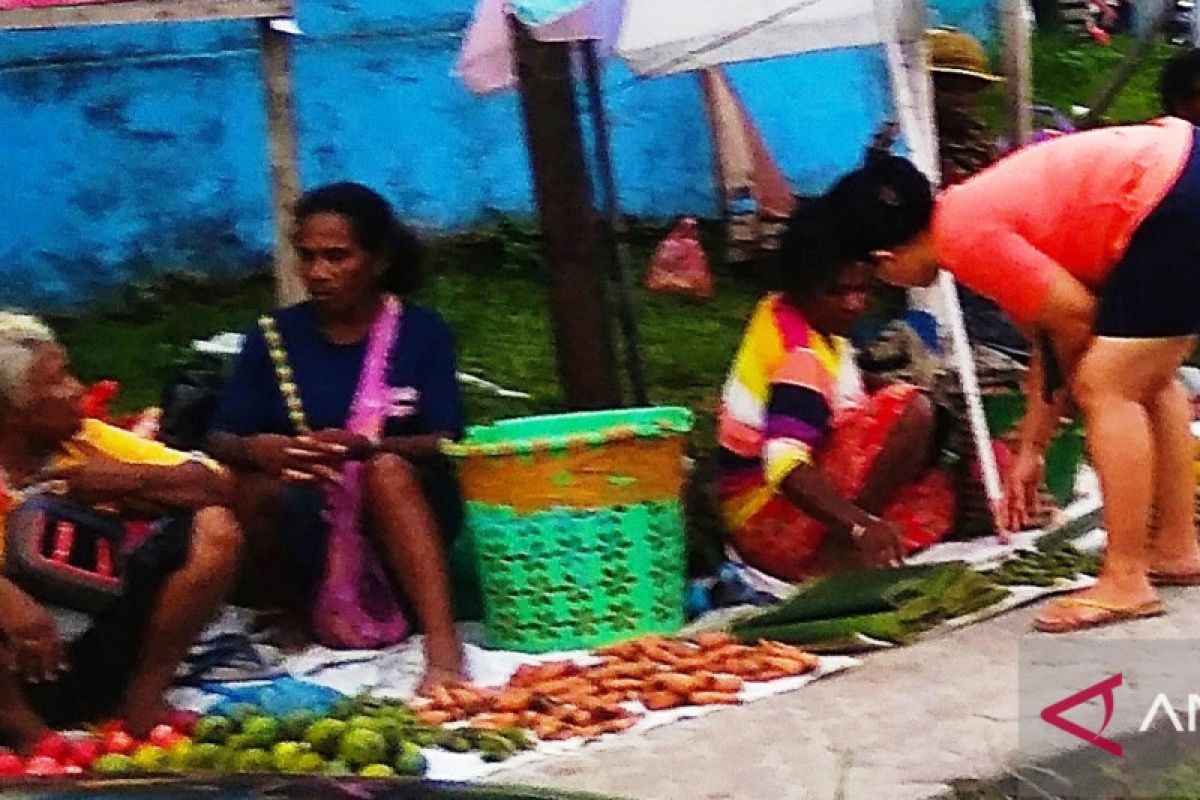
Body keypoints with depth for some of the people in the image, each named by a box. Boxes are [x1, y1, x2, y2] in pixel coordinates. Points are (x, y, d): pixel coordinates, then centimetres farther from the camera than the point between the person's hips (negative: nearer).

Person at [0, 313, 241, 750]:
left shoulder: (85, 442, 3)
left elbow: (216, 484, 1)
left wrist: (129, 479, -15)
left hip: (101, 659, 5)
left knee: (214, 527, -7)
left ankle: (142, 700, -2)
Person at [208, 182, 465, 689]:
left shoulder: (421, 332, 0)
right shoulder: (275, 337, 4)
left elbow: (446, 445, -9)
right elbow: (221, 441, 1)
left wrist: (366, 447, -28)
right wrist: (258, 450, -24)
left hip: (403, 507, -1)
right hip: (303, 522, 1)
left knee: (386, 470, -34)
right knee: (255, 489, -30)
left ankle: (444, 649, -44)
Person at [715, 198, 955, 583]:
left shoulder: (782, 312, 5)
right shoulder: (802, 357, -23)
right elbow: (784, 464, -37)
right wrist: (859, 524, -49)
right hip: (771, 519, -10)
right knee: (912, 413, -21)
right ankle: (835, 554, -15)